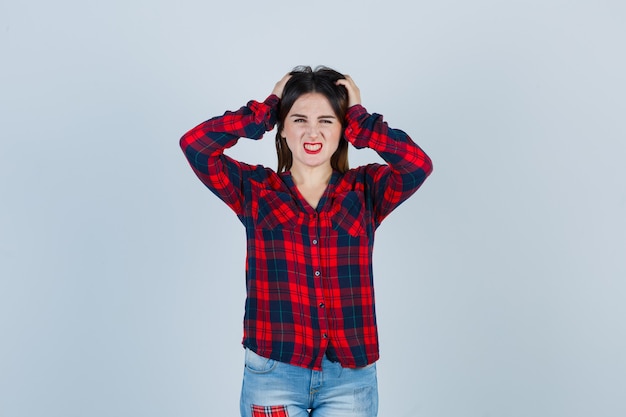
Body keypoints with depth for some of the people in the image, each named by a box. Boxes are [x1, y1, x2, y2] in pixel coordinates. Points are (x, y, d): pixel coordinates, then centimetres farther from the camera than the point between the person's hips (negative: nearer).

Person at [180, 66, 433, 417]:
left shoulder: (365, 191, 3)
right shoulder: (255, 190, 3)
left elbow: (419, 164, -14)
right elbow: (194, 144, -9)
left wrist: (359, 118, -3)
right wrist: (267, 108, 0)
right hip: (272, 374, 0)